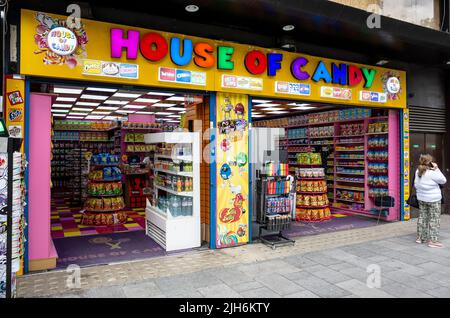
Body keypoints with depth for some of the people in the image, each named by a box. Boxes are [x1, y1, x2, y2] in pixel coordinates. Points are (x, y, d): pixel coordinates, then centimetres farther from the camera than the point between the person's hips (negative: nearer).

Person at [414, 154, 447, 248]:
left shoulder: (418, 172, 3)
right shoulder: (432, 173, -20)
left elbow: (416, 185, 10)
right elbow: (443, 180, -8)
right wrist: (436, 169, -8)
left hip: (421, 199, 7)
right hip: (433, 200, -7)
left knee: (422, 217, 15)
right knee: (434, 219, 1)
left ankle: (420, 237, 22)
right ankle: (433, 240, 4)